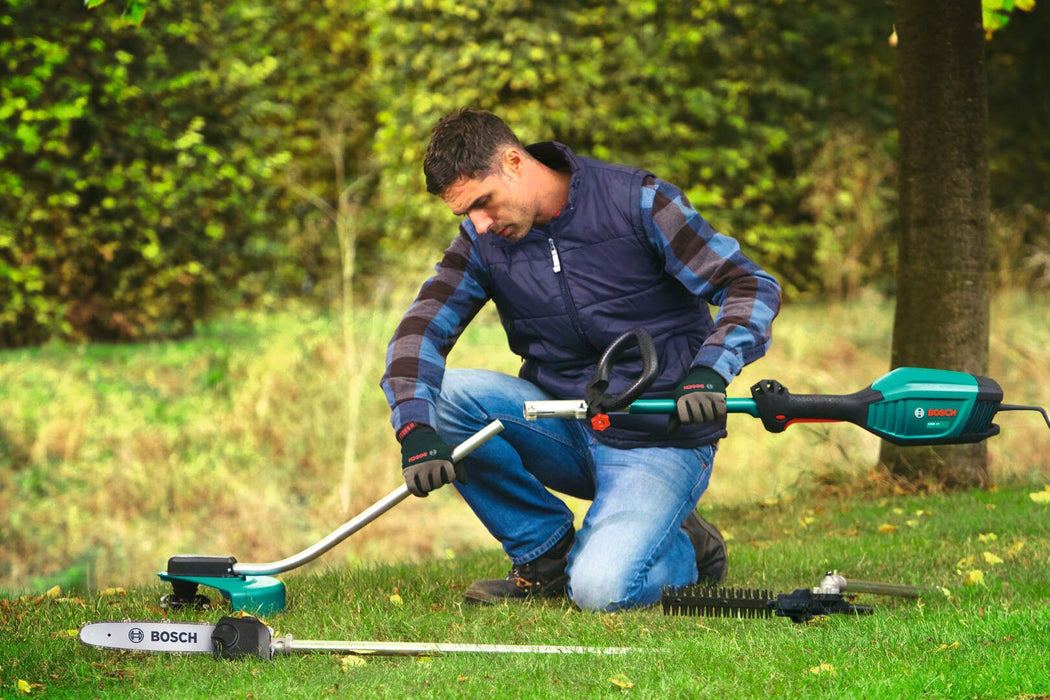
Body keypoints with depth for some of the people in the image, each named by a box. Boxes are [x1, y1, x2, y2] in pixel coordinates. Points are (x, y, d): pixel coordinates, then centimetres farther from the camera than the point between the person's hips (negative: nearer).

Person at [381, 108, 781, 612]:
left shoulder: (636, 201, -12)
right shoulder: (483, 240, 0)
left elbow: (753, 286, -13)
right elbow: (420, 329, -8)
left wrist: (709, 371, -30)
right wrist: (416, 431, -27)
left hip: (659, 440, -5)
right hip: (566, 433, 5)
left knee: (601, 590, -29)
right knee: (447, 394, -21)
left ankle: (682, 550, 8)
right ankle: (546, 553, -3)